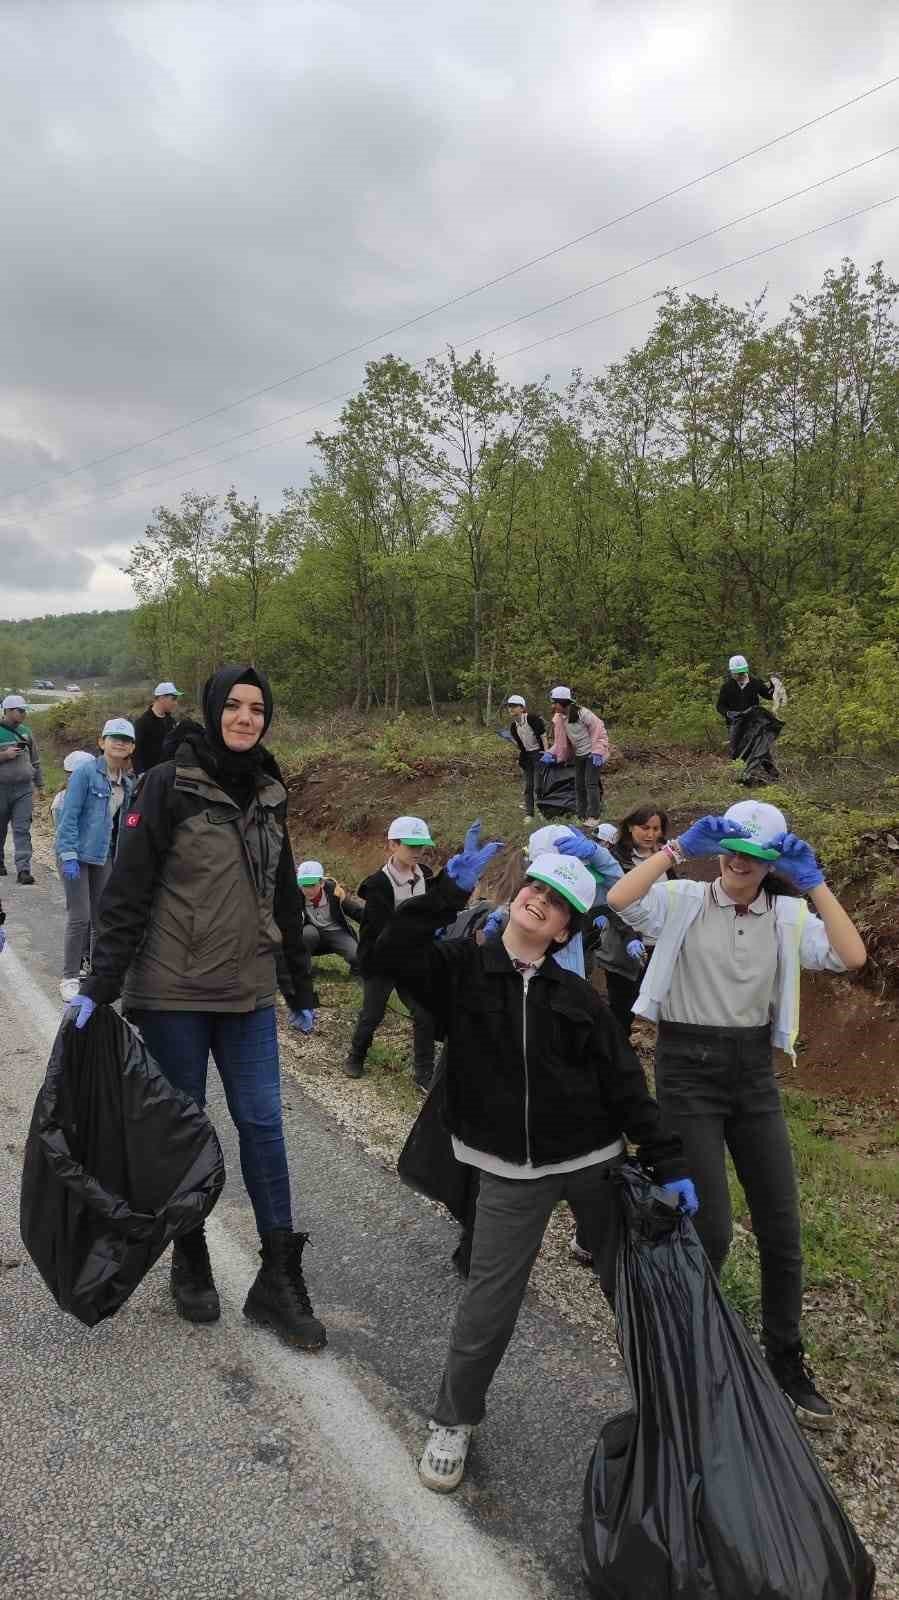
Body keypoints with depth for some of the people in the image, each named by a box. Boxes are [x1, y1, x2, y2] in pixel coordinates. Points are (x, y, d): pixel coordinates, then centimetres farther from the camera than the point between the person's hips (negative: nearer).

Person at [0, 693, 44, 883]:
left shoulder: (25, 732, 11)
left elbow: (35, 759, 20)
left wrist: (39, 784, 19)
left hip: (24, 789, 2)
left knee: (22, 830, -6)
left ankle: (23, 870, -11)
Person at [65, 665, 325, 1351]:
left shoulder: (270, 795, 8)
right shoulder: (169, 785, -9)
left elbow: (284, 898, 15)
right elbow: (127, 890, -11)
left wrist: (303, 989, 17)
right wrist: (101, 985, -14)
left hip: (248, 994, 4)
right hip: (172, 993, -4)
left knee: (263, 1125, 3)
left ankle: (279, 1280, 14)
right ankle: (190, 1262, 30)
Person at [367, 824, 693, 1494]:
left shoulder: (577, 997, 1)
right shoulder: (461, 968, -3)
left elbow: (625, 1084, 2)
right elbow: (390, 955, -20)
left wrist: (668, 1163, -4)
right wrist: (450, 889, -24)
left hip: (595, 1161, 2)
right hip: (512, 1172, -2)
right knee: (489, 1302, 0)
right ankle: (454, 1421, 24)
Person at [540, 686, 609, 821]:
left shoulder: (582, 713, -22)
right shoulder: (559, 719, 0)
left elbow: (598, 730, -18)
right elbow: (560, 741, 7)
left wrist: (597, 752, -22)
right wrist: (551, 754, -6)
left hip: (592, 754, -8)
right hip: (579, 755, 8)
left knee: (591, 783, -11)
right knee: (579, 785, 11)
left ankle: (593, 816, -6)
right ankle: (582, 816, 20)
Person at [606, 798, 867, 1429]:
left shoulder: (788, 916, 3)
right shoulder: (684, 900, -5)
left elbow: (853, 956, -13)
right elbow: (617, 899, -24)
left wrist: (814, 880, -16)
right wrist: (680, 847, -25)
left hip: (755, 1072, 4)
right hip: (689, 1069, -4)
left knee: (782, 1228, 9)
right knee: (712, 1230, -3)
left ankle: (786, 1363, 29)